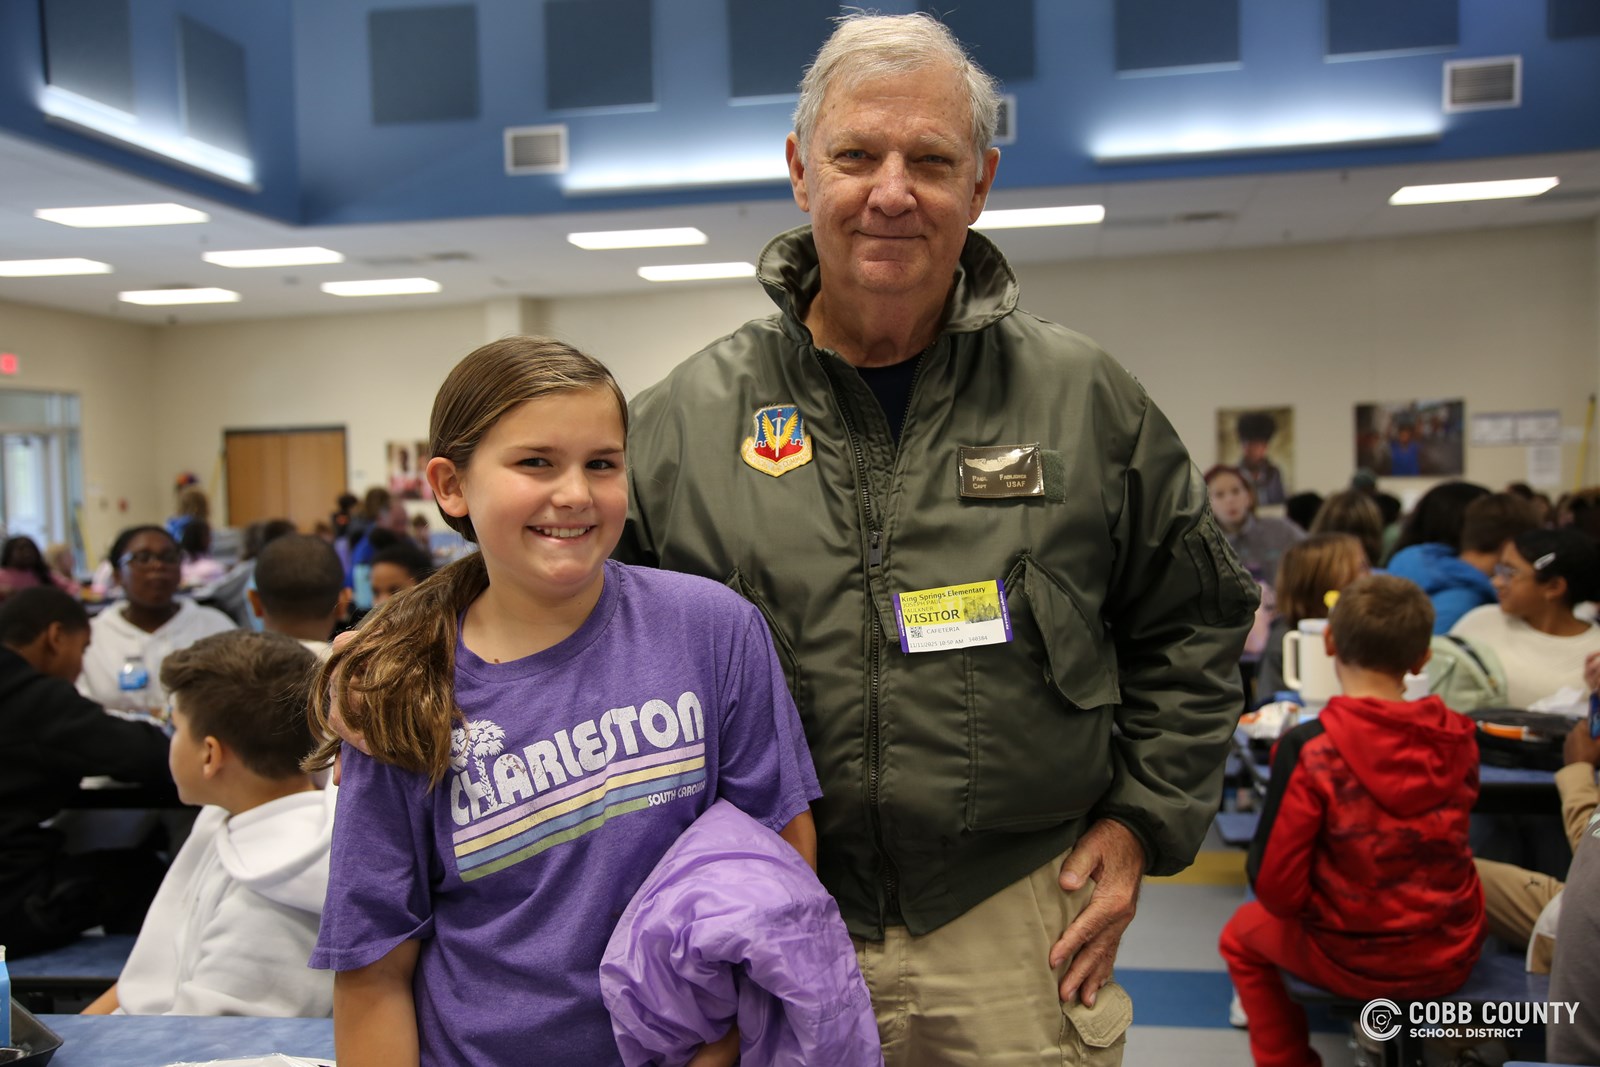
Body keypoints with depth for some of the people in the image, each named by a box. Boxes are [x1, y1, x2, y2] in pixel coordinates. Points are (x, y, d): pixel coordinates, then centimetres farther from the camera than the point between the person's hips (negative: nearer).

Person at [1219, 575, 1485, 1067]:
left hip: (1355, 962, -4)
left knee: (1242, 934, 26)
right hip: (1452, 956, 4)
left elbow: (1276, 887, -20)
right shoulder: (1458, 738, -10)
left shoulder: (1308, 748, -24)